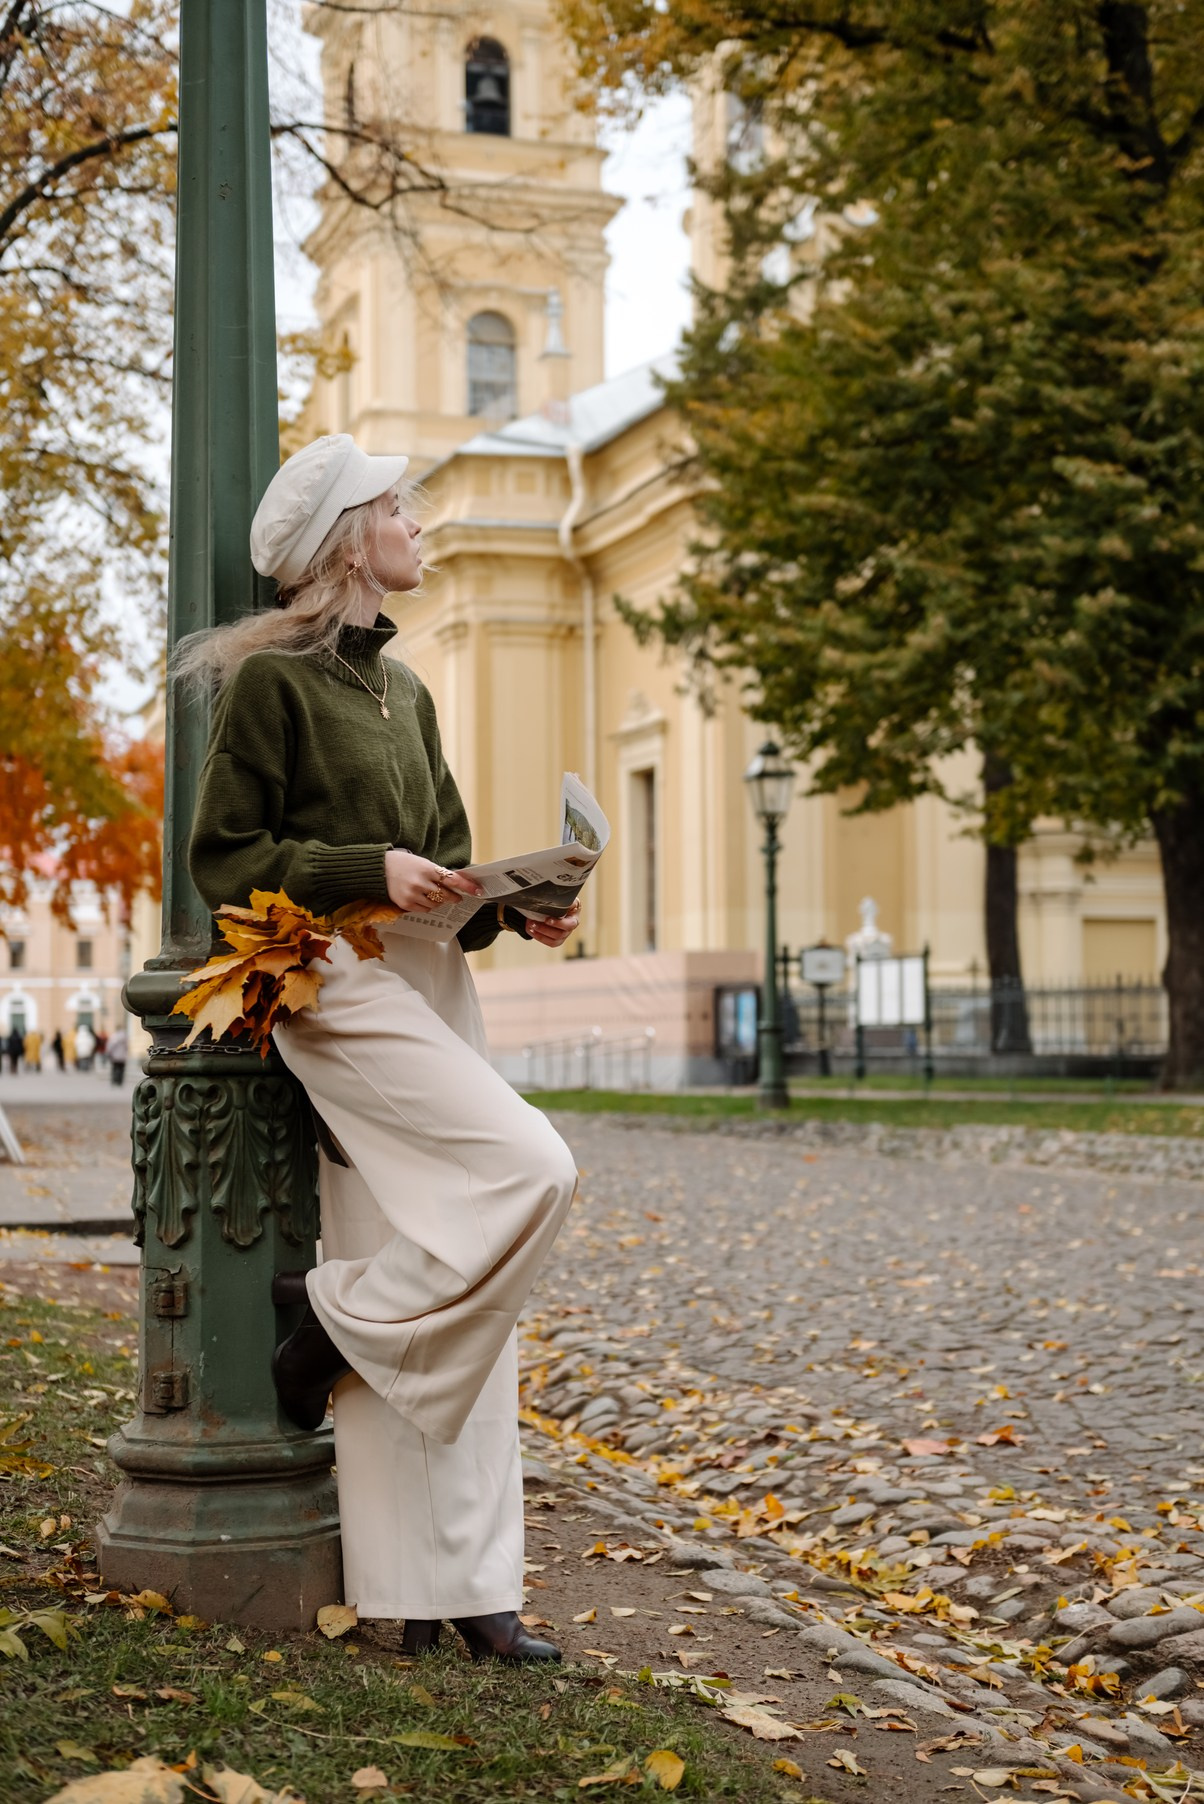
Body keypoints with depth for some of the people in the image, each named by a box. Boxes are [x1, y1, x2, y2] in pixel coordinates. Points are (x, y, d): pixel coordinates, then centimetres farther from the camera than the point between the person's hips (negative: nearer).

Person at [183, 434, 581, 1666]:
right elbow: (222, 857, -7)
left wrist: (517, 906, 3)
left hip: (431, 981, 8)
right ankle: (339, 1312, 0)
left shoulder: (403, 689, 18)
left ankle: (456, 1586, 9)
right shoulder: (270, 678, -5)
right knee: (529, 1169, -23)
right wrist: (371, 870, -17)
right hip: (337, 983, -7)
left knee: (456, 1294, 3)